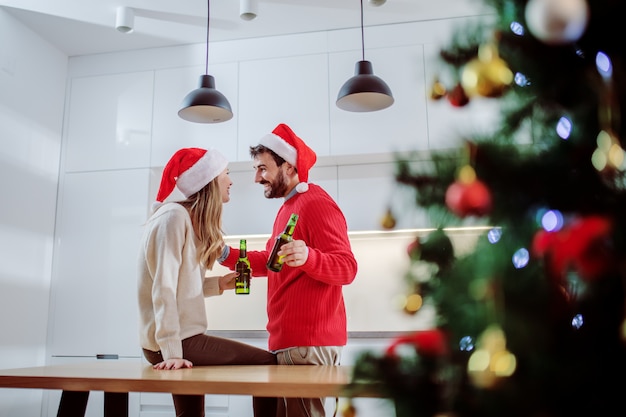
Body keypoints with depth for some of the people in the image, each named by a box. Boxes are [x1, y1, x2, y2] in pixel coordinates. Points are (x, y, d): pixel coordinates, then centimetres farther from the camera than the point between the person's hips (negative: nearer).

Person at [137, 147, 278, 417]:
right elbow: (163, 289, -23)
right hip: (175, 342, -10)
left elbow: (183, 285, 11)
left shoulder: (191, 220, 13)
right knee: (267, 364, -6)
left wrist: (219, 284, 3)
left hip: (183, 336, 10)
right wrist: (171, 351, -26)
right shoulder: (174, 217, -16)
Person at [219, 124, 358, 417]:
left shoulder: (317, 204, -13)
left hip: (309, 342, -10)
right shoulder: (289, 206, 20)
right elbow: (269, 261, 22)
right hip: (290, 340, 11)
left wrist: (307, 257, -40)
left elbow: (347, 267, -21)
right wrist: (227, 255, 8)